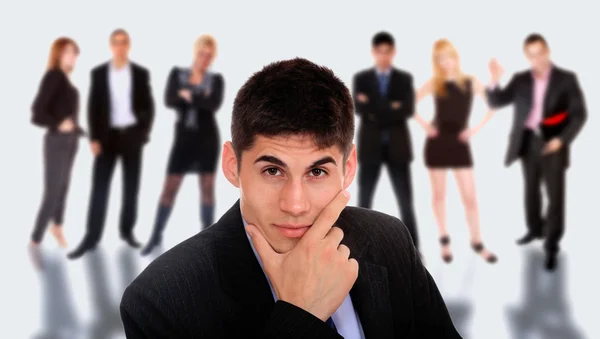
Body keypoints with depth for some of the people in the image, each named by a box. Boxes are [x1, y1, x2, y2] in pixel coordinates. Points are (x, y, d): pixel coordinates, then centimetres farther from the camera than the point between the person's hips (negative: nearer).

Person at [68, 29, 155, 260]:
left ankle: (127, 230, 19)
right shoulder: (98, 73, 2)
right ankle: (91, 238, -2)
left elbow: (148, 106, 4)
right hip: (107, 135, 0)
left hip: (132, 135, 1)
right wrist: (94, 138, -7)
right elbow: (93, 107, 1)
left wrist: (144, 132, -8)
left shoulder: (141, 73, 3)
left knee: (131, 186, 6)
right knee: (99, 188, -3)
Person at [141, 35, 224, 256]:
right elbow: (169, 100, -13)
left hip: (207, 137, 0)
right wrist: (200, 99, -18)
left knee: (207, 187, 3)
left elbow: (214, 105, -17)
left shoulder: (216, 79, 1)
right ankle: (156, 235, 12)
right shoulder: (177, 73, 3)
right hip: (184, 136, 0)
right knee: (170, 187, 1)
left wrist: (188, 96, -14)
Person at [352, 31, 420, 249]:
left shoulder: (405, 79, 6)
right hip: (370, 147, 0)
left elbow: (408, 110, -9)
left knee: (406, 203, 1)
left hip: (397, 147, 0)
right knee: (364, 202, 3)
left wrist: (374, 110, -18)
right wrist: (391, 109, -18)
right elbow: (358, 109, -10)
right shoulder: (361, 78, 5)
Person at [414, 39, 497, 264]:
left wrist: (476, 128, -4)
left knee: (469, 196, -1)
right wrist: (423, 124, -5)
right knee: (439, 195, 7)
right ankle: (444, 241, 19)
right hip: (437, 143, 0)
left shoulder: (471, 82, 0)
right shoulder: (434, 84, -1)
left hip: (459, 144, 0)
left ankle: (477, 243, 9)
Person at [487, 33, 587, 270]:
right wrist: (494, 81, -19)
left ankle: (552, 246, 3)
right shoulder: (520, 79, 4)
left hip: (553, 144, -3)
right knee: (531, 190, 17)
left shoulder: (566, 79, -3)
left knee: (555, 194, -4)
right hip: (528, 143, 4)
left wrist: (562, 139, -16)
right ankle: (535, 229, 38)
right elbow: (496, 102, 0)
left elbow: (579, 114, -4)